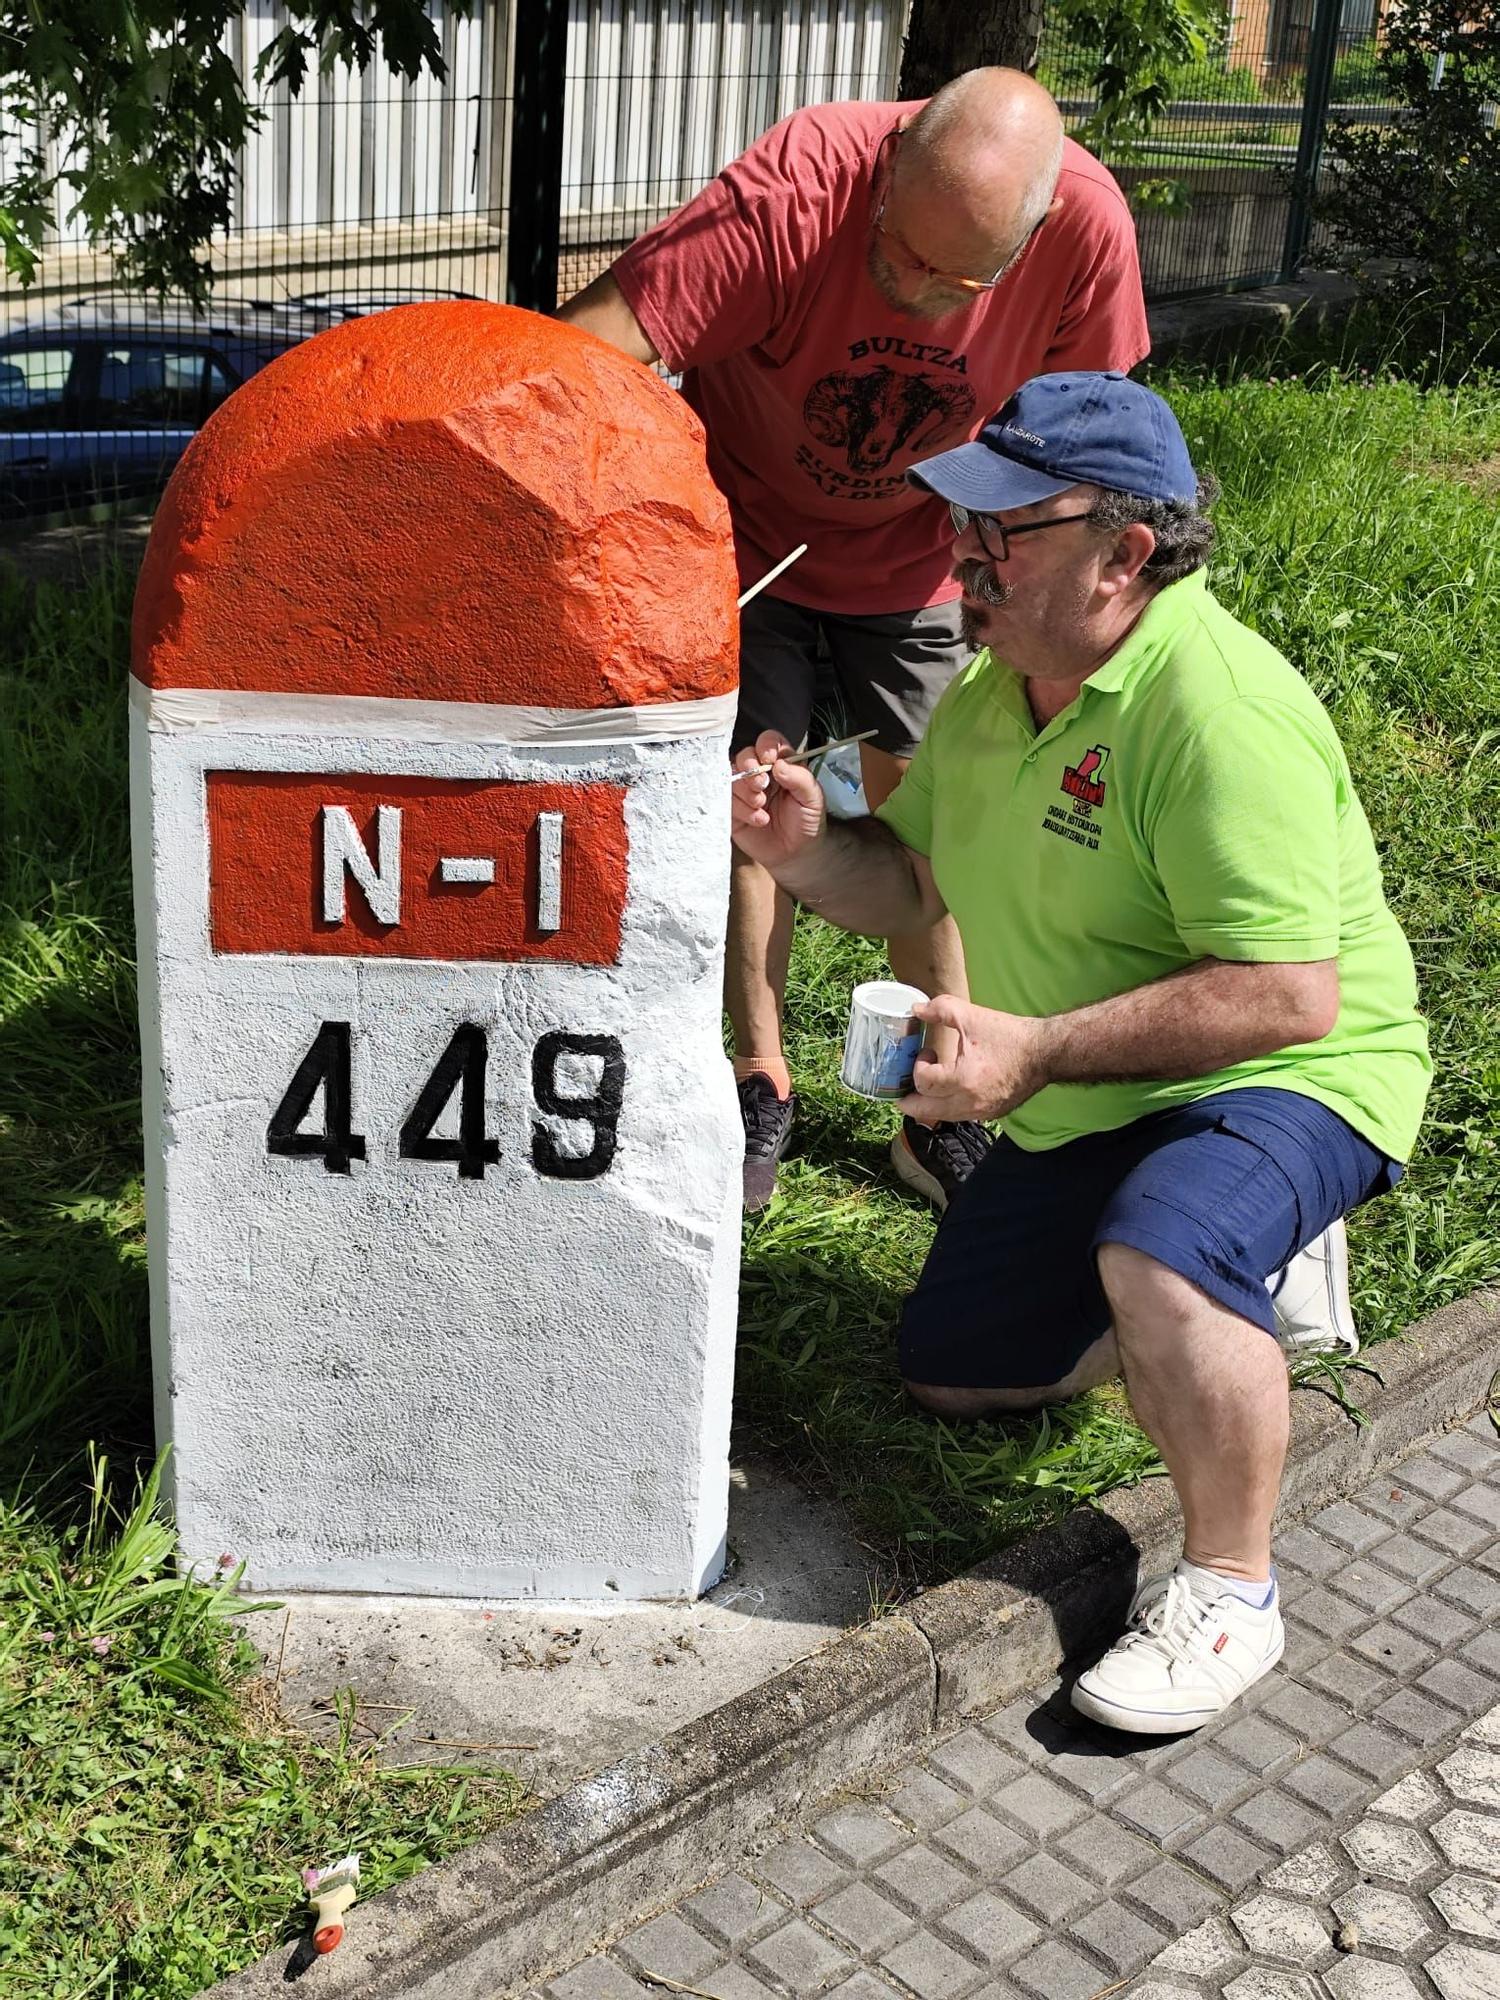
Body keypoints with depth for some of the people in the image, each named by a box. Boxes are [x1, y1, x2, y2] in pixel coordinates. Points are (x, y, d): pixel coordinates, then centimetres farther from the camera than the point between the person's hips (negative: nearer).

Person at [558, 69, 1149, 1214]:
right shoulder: (797, 188, -36)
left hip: (912, 546, 2)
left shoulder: (1087, 228, -27)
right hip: (749, 526, -2)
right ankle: (763, 1084, 17)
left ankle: (940, 1112, 18)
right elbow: (593, 347, -42)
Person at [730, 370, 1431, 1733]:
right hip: (1081, 1109, 9)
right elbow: (911, 880, 9)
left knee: (1161, 1251, -39)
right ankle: (1242, 1291, 27)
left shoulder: (1217, 710, -28)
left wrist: (1038, 1049, -35)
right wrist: (804, 850, -13)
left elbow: (1291, 995, -33)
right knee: (952, 1372, 13)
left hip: (1289, 1077, -9)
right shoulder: (991, 694, 0)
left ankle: (1228, 1593, -17)